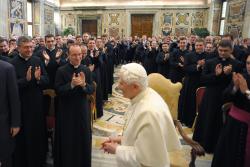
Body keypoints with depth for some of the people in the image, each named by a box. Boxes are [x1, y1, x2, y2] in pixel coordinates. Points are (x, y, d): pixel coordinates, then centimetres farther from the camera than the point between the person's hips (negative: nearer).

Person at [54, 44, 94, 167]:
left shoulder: (86, 70, 1)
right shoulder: (61, 71, -8)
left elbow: (92, 90, -3)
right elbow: (58, 91, -13)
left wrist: (84, 84, -23)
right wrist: (71, 84, -26)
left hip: (82, 109, 3)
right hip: (67, 111, -3)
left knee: (83, 139, 15)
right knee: (67, 141, 9)